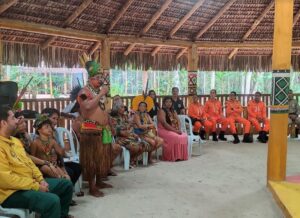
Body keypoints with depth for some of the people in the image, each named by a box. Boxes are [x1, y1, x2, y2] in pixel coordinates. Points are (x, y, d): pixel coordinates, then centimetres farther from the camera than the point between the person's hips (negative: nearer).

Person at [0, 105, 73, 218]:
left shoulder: (15, 140, 13)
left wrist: (41, 180, 2)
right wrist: (36, 186, -19)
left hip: (31, 182, 10)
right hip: (13, 192, -10)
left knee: (66, 184, 13)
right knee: (53, 200, -31)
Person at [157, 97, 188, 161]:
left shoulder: (173, 111, 16)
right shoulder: (161, 111, -7)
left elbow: (178, 121, 9)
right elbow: (164, 123, -18)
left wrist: (178, 129, -11)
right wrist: (175, 130, -22)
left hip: (173, 130, 7)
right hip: (163, 130, -7)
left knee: (184, 136, -18)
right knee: (175, 137, -32)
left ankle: (182, 155, -14)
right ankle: (173, 157, -24)